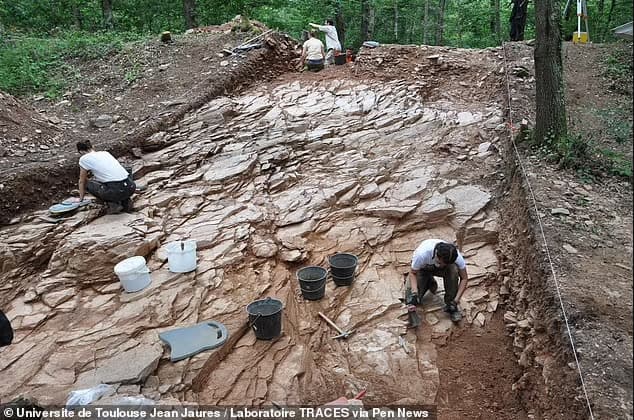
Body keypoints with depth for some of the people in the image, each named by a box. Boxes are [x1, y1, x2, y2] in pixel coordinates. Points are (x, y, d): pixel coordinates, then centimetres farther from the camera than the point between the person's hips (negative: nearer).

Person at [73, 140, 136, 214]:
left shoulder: (84, 159, 9)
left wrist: (81, 198, 40)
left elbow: (82, 181, 23)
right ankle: (126, 201, 16)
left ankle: (112, 204, 4)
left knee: (88, 184, 19)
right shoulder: (105, 153, 25)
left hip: (117, 191, -6)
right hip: (131, 187, 6)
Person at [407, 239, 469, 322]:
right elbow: (413, 273, -24)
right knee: (411, 300, -17)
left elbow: (464, 278, -22)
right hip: (423, 268, -1)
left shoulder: (456, 256, -34)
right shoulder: (422, 254, -41)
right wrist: (414, 293, -38)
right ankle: (429, 283, 14)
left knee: (453, 270, -35)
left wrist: (456, 300, -30)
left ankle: (450, 306, -17)